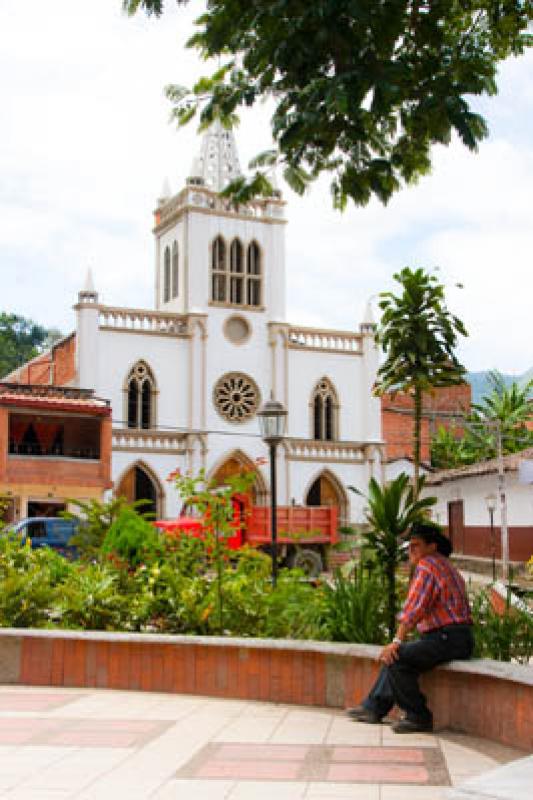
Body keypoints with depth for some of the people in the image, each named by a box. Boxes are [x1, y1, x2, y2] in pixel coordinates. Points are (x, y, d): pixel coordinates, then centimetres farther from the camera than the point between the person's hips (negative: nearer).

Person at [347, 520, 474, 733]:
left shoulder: (427, 565, -8)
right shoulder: (445, 566, 23)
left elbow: (415, 607, -17)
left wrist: (397, 641, -17)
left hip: (448, 639, -11)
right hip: (457, 639, 11)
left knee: (396, 658, -20)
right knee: (395, 657, 19)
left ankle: (418, 717, -11)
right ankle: (374, 707, 21)